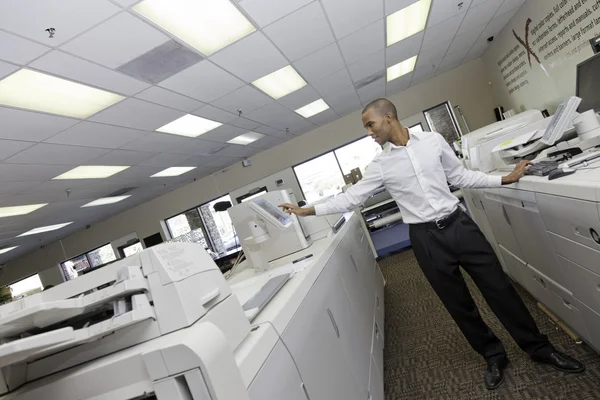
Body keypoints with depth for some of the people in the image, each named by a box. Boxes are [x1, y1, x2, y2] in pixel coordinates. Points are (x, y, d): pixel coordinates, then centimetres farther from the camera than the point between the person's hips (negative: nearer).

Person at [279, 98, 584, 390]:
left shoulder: (433, 140, -1)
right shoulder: (380, 165, -3)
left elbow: (460, 176, 9)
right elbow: (351, 197, -1)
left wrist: (505, 179, 5)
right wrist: (308, 210, -5)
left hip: (459, 224, 1)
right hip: (426, 238, 0)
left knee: (498, 287, 9)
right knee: (458, 302, 10)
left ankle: (539, 349, 32)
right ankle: (494, 356, 35)